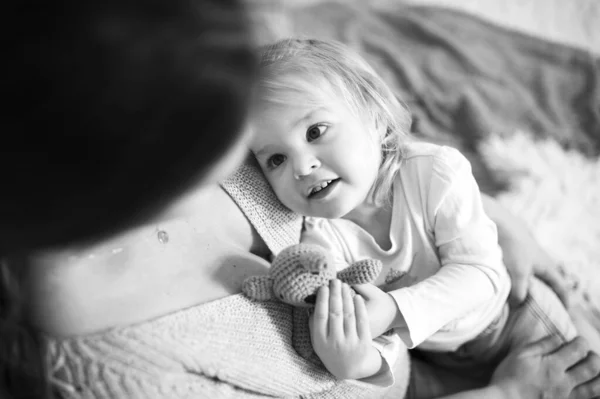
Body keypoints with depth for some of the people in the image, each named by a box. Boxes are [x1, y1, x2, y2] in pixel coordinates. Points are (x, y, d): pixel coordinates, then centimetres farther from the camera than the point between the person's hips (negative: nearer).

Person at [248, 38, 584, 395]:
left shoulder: (436, 172, -32)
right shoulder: (320, 242, -27)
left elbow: (482, 272, -31)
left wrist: (395, 310, -46)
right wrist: (360, 363, -52)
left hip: (509, 316, -1)